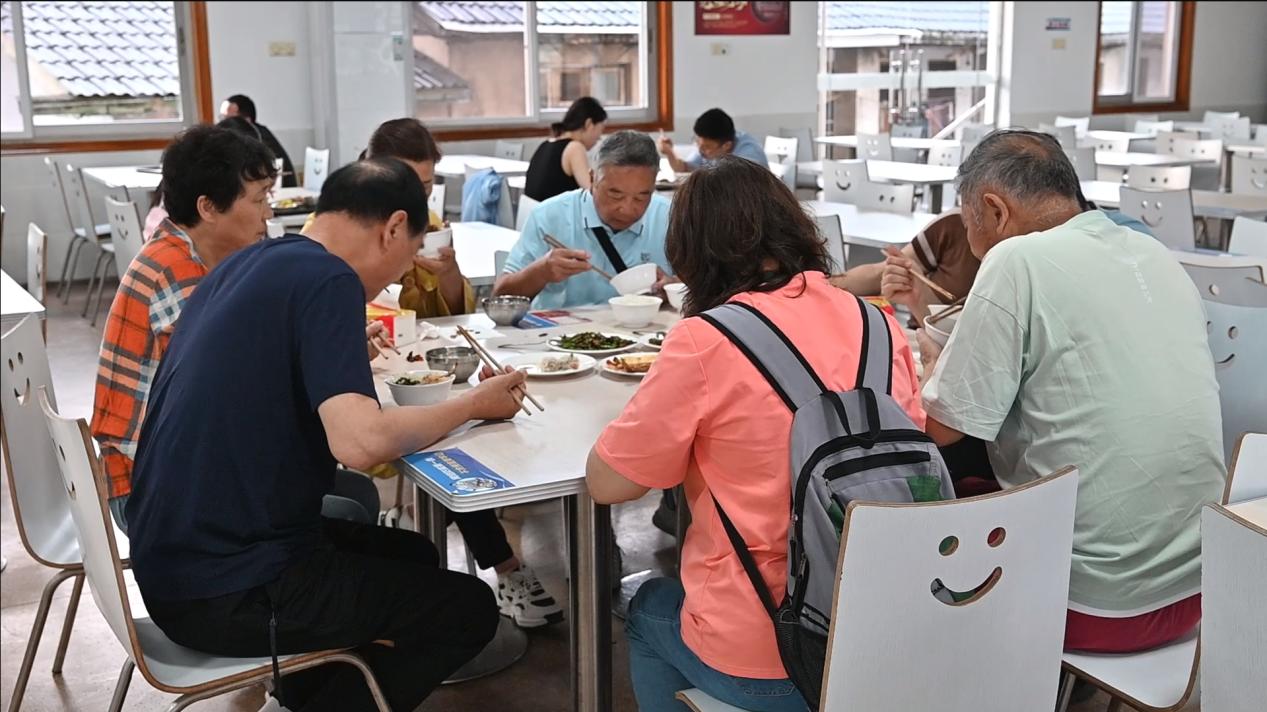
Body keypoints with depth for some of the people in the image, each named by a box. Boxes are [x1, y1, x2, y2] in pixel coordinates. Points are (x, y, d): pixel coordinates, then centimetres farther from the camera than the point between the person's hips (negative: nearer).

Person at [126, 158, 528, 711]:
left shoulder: (251, 263, 8)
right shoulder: (327, 279, -18)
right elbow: (360, 442, -29)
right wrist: (474, 404, -14)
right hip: (225, 592, -9)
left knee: (411, 554, 23)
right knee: (468, 608, 2)